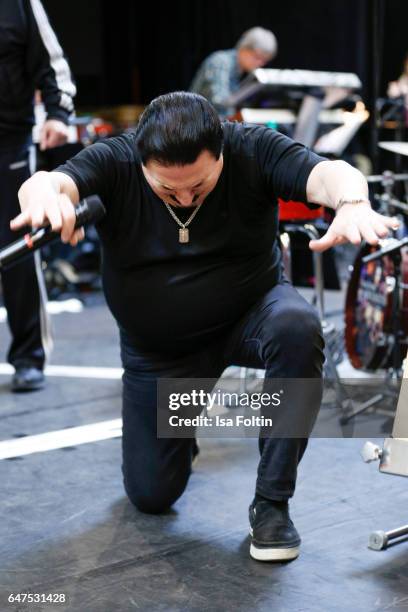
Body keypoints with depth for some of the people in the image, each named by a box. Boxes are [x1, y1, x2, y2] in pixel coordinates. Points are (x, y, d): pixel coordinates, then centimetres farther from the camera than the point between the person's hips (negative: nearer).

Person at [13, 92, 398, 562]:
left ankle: (272, 502, -21)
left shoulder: (252, 149, -20)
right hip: (158, 348, 1)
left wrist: (352, 203, -60)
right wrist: (45, 194, -63)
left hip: (250, 313, -1)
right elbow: (47, 183, -38)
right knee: (151, 495, 2)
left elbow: (327, 174, -36)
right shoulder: (114, 162, -20)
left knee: (297, 328, -36)